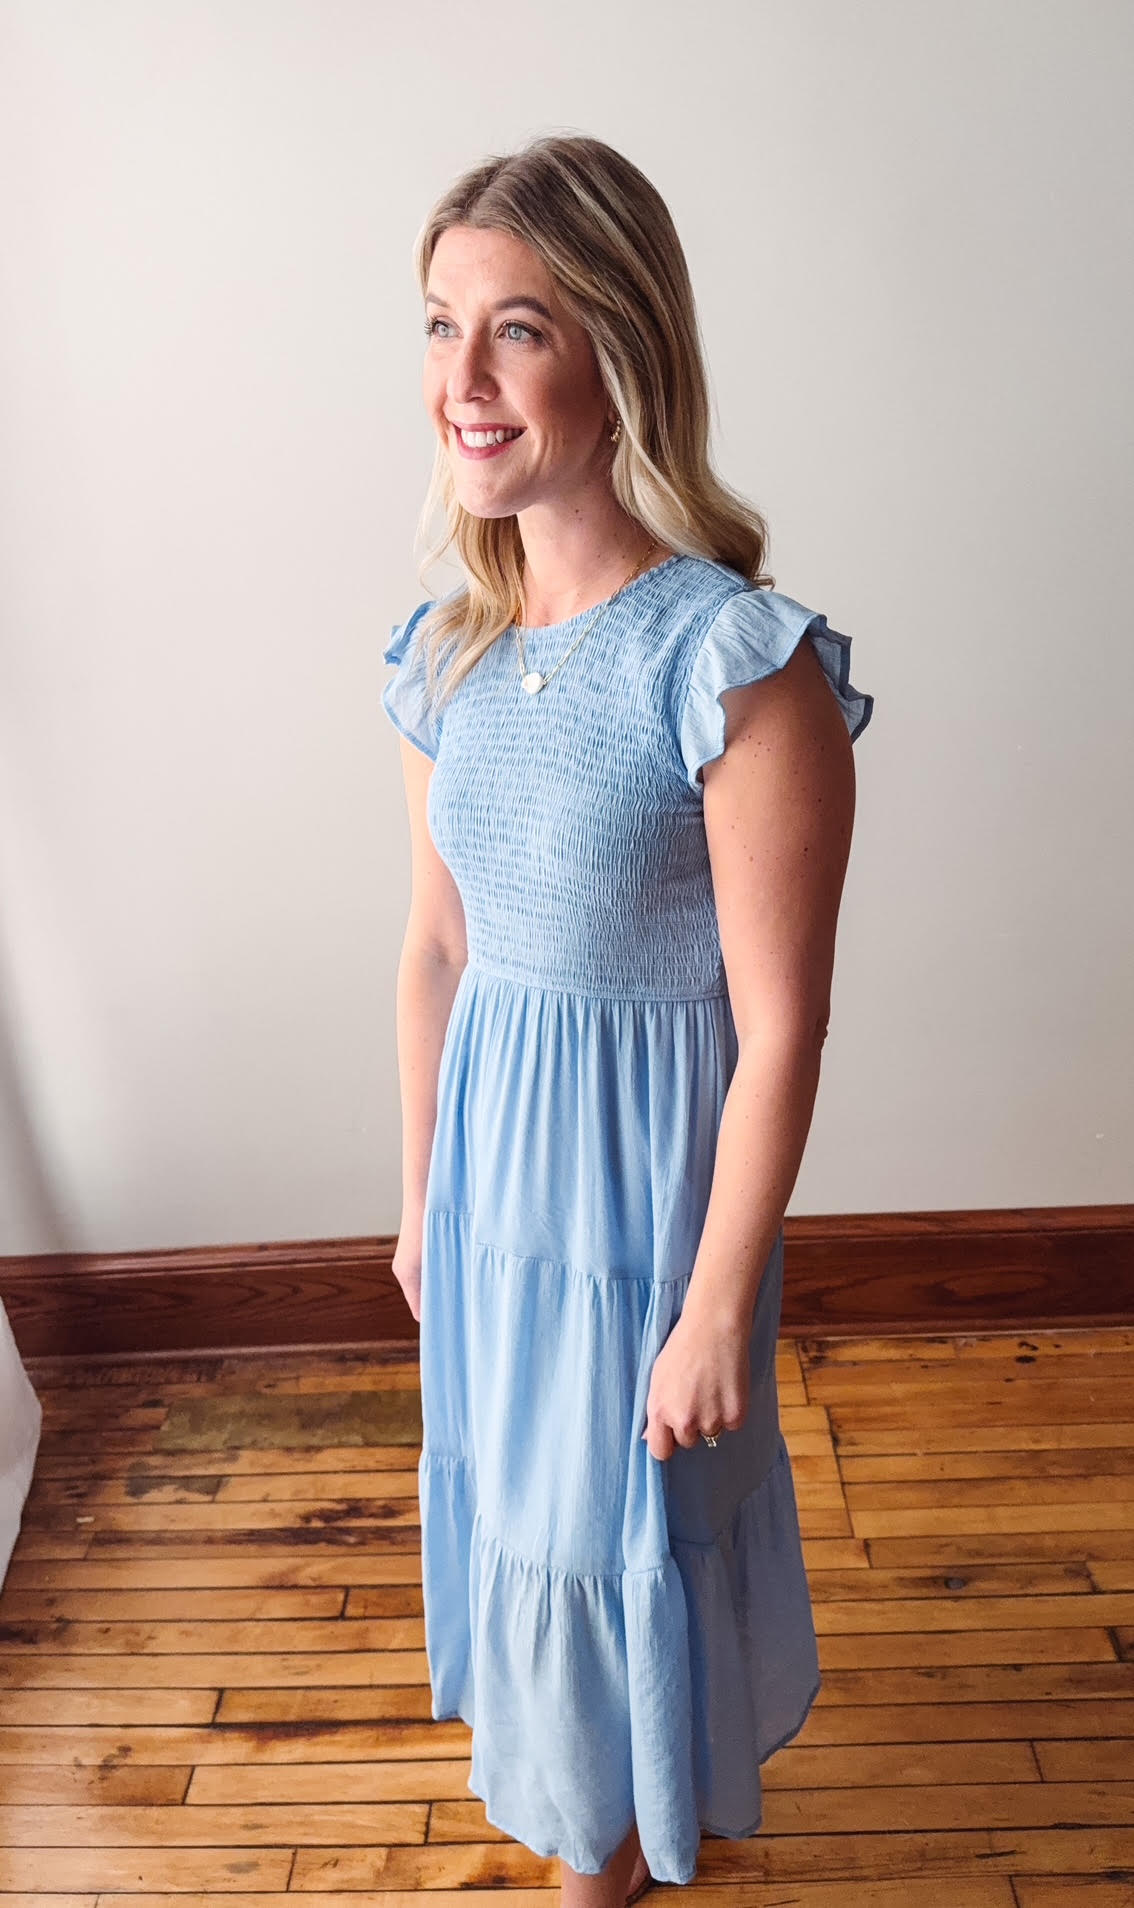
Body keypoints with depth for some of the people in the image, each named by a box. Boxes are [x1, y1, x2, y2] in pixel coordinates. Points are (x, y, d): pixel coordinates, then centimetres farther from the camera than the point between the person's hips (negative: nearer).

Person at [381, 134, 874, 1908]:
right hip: (494, 1133, 6)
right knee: (511, 1471, 26)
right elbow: (435, 949, 4)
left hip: (652, 1156, -6)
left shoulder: (742, 665, -24)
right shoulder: (449, 648, -3)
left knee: (634, 1500, 18)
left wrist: (718, 1311, -14)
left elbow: (780, 1033, -20)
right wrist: (422, 1196, 11)